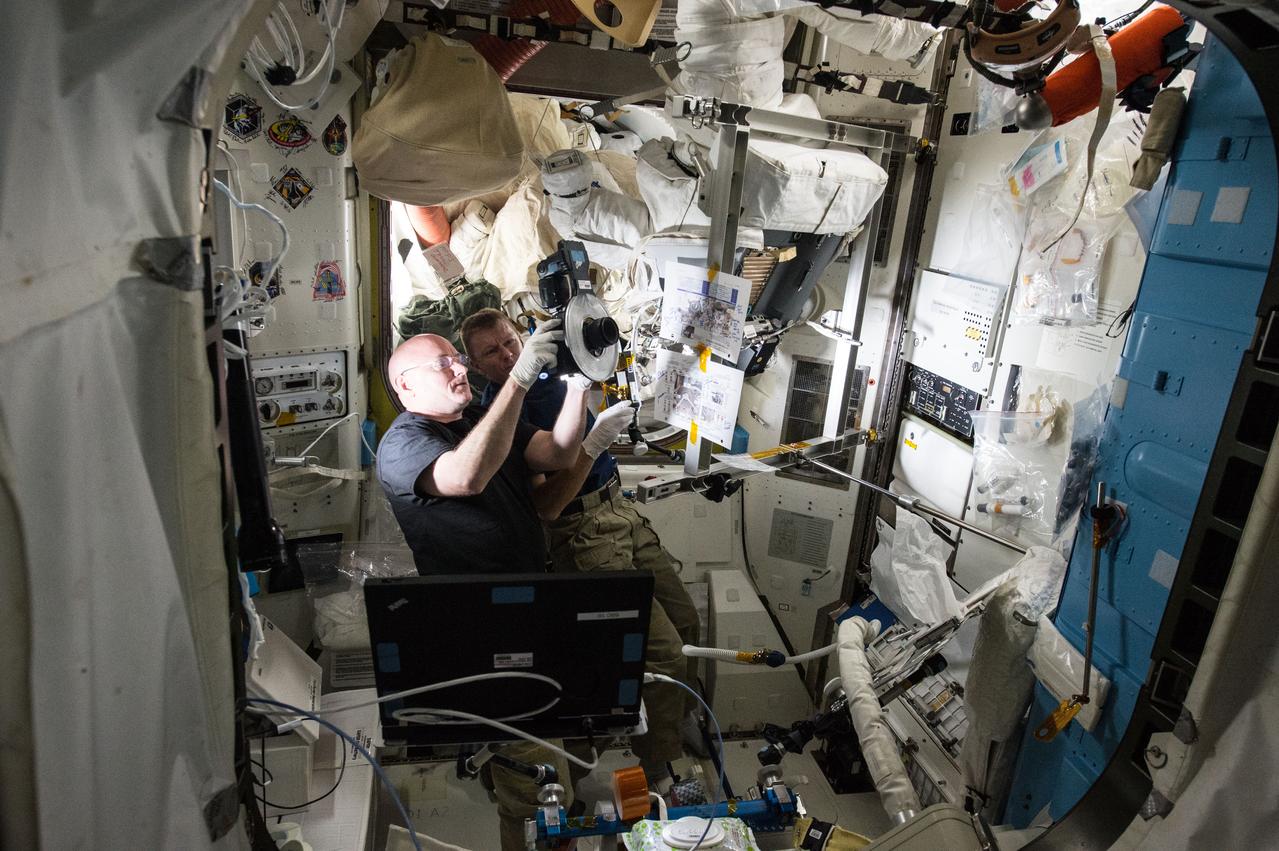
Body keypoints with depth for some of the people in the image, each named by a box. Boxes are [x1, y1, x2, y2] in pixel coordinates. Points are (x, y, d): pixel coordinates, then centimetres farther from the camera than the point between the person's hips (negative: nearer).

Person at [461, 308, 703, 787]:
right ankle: (657, 774, 7)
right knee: (665, 651, -12)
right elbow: (548, 507, -22)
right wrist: (594, 445, -26)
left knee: (686, 621, 12)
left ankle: (682, 719, 37)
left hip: (619, 509, 8)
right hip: (582, 535, -8)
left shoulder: (547, 370, 6)